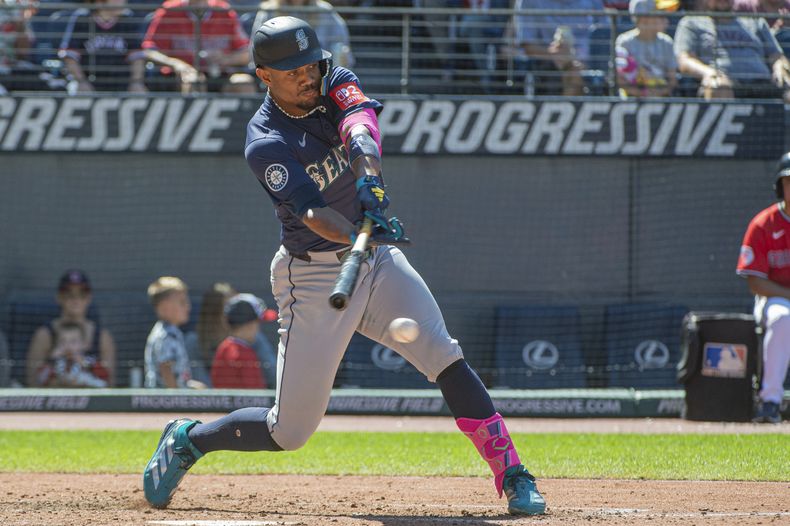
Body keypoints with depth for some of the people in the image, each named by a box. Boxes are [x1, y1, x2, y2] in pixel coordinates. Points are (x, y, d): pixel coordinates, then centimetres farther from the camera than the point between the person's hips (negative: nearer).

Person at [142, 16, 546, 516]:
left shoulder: (336, 85, -2)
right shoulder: (266, 143, -16)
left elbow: (361, 122, -25)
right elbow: (312, 212, -30)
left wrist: (369, 179, -45)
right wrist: (358, 235, -50)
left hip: (378, 257, 4)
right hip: (314, 277, -4)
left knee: (447, 359, -16)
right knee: (290, 430, -2)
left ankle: (512, 476, -13)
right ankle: (190, 439, 23)